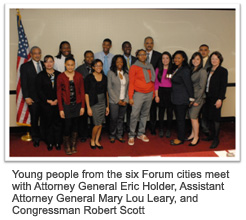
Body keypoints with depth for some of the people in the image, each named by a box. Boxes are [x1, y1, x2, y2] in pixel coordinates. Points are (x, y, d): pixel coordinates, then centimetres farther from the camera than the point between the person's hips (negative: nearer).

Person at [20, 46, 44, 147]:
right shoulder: (25, 66, 0)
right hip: (33, 98, -2)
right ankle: (36, 139, 24)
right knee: (34, 119, 9)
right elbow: (24, 83, -3)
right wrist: (26, 97, -10)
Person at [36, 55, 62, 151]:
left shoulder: (58, 74, 6)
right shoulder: (41, 75, 2)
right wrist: (48, 100, -9)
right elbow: (39, 90, -2)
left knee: (57, 123, 4)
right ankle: (50, 143, 18)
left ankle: (57, 142, 15)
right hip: (46, 103, -1)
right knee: (48, 123, 6)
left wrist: (57, 100, -10)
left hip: (57, 103, 1)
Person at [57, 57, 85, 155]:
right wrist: (61, 109, -7)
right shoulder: (60, 77, -4)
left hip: (77, 104, 2)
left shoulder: (79, 76, 2)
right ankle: (66, 146, 19)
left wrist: (82, 106, 0)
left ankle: (73, 145, 26)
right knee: (67, 125, -2)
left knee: (75, 125, 10)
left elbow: (82, 91, 4)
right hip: (66, 105, -2)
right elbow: (59, 93, -3)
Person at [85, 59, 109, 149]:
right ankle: (92, 140, 18)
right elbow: (86, 93, -8)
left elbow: (106, 92, 11)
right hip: (94, 103, -4)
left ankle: (97, 141, 25)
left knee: (100, 124, 8)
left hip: (103, 102, 5)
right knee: (97, 124, -5)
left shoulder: (104, 77, 6)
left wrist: (107, 106, 11)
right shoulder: (89, 77, -8)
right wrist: (88, 108, -11)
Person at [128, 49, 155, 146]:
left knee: (145, 114, 9)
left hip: (149, 94, 5)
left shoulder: (149, 67, 12)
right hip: (138, 94, -5)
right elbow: (131, 83, -5)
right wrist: (130, 97, -9)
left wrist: (153, 93, 13)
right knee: (134, 115, -9)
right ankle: (131, 135, 1)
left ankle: (141, 133, 21)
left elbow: (152, 81, 17)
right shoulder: (134, 67, -2)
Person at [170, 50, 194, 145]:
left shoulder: (185, 70, -16)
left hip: (182, 99, -9)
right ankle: (179, 137, 26)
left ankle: (181, 139, 13)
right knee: (178, 118, 15)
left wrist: (191, 98, -12)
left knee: (180, 119, 1)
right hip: (176, 98, 9)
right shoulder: (176, 69, 12)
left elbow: (189, 85, -16)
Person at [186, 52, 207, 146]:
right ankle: (193, 134, 24)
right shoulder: (191, 70, 9)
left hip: (198, 97, -6)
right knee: (192, 116, 11)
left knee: (193, 117, -4)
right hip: (190, 97, 6)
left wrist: (197, 100, -13)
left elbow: (202, 87, -12)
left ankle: (196, 137, 9)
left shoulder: (202, 71, -11)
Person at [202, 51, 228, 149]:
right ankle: (212, 135, 25)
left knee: (215, 117, -2)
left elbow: (223, 86, -10)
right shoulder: (208, 70, 12)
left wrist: (220, 99, -16)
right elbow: (206, 84, 12)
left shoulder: (223, 71, -5)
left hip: (216, 98, -6)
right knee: (210, 117, 11)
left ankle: (216, 139, 7)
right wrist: (204, 96, 6)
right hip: (208, 97, 6)